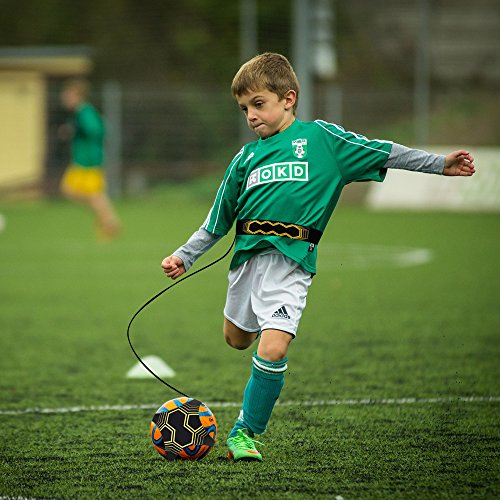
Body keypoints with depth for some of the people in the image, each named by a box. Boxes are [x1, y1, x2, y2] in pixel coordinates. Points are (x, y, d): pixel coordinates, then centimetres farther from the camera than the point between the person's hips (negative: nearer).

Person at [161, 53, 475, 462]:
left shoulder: (320, 137, 2)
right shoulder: (246, 157, 13)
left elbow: (381, 153, 5)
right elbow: (217, 222, 20)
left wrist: (439, 164, 2)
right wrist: (184, 257, 15)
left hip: (290, 261, -5)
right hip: (247, 257, 5)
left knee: (272, 349, -18)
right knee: (237, 338, 18)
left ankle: (246, 432, -2)